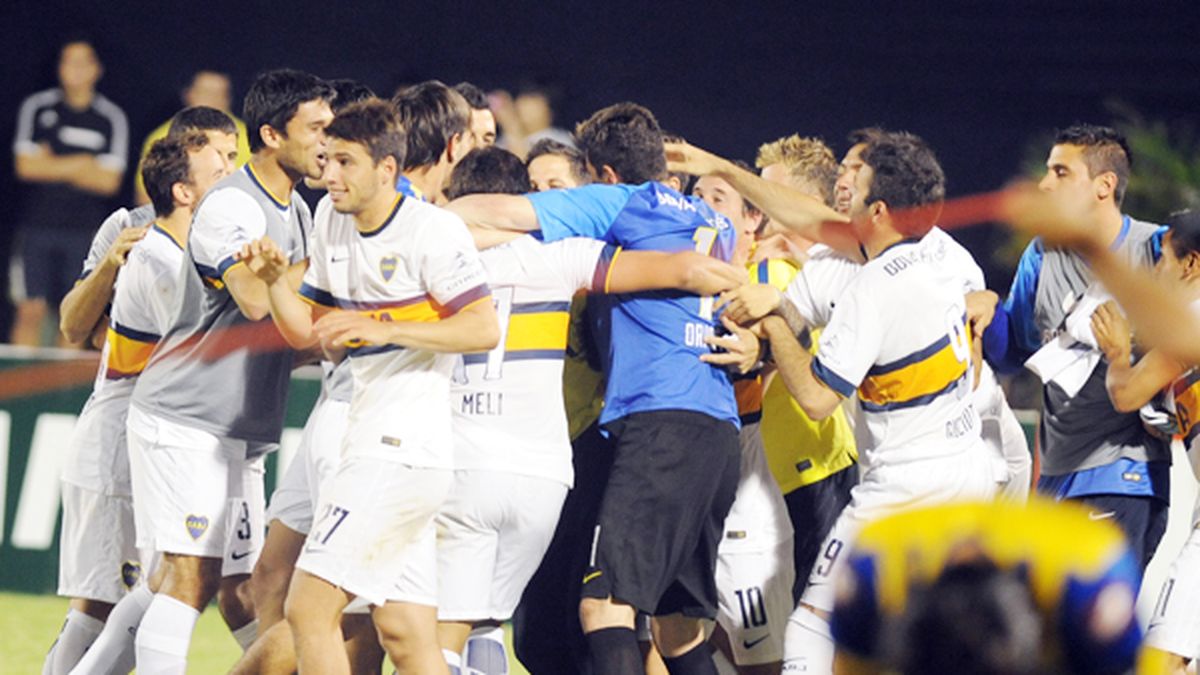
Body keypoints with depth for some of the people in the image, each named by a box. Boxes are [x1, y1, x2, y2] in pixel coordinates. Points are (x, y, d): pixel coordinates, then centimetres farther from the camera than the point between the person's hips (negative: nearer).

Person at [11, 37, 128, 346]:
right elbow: (25, 166, -2)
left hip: (84, 232, 0)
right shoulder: (36, 108, 5)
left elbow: (108, 181, -3)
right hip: (38, 226, 0)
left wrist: (52, 166, -3)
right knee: (31, 311, -3)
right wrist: (80, 164, -5)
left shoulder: (111, 119, 2)